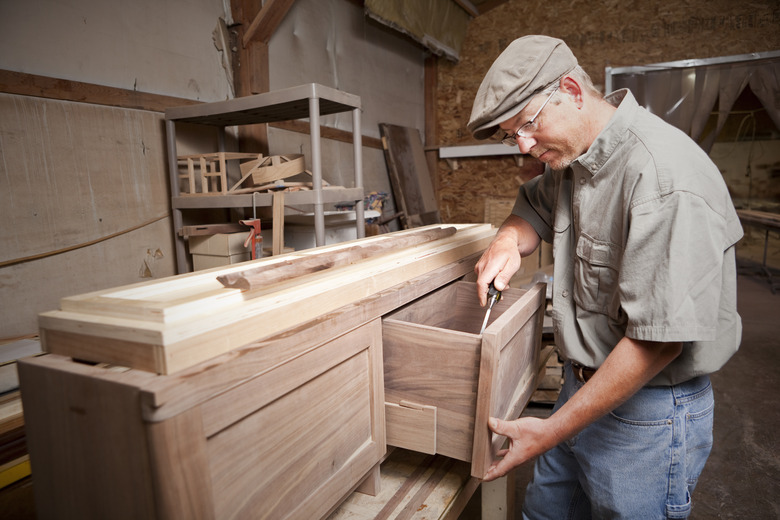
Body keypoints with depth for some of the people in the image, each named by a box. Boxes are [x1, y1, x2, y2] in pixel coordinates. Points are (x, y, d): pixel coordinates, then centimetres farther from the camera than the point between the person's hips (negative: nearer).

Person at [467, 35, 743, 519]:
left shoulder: (664, 175, -27)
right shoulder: (573, 152, 2)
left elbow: (659, 338, -27)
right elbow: (536, 205, 20)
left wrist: (552, 430, -21)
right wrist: (510, 239, -6)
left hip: (649, 411, -8)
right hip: (583, 385, 8)